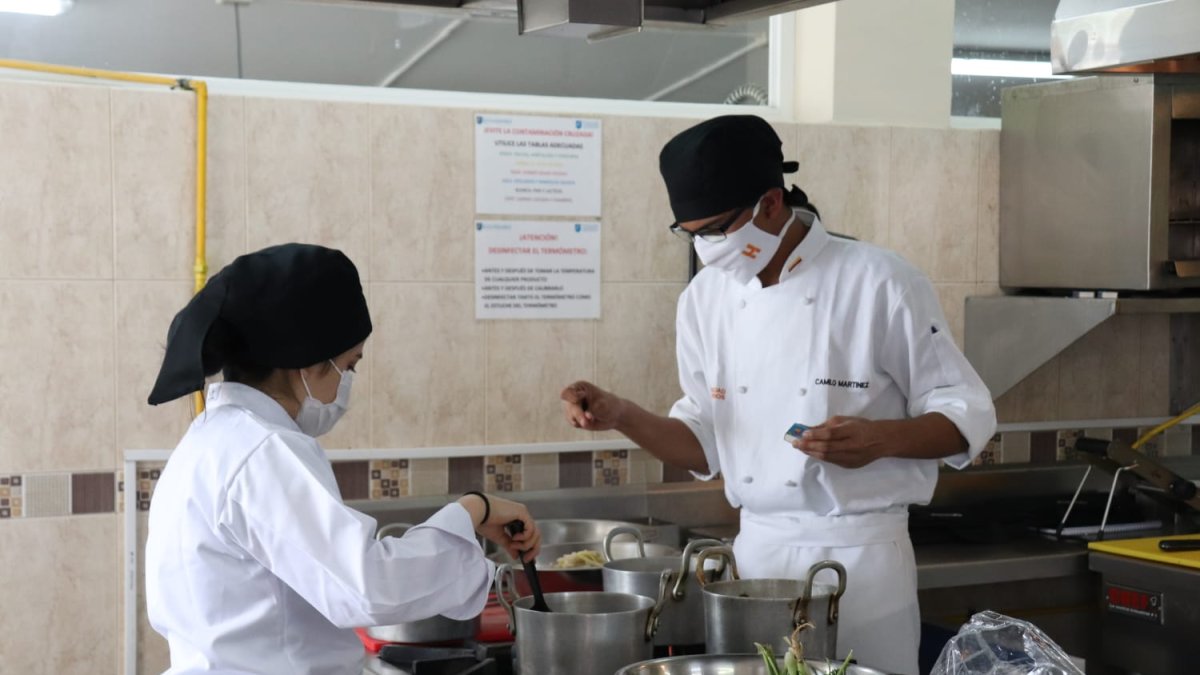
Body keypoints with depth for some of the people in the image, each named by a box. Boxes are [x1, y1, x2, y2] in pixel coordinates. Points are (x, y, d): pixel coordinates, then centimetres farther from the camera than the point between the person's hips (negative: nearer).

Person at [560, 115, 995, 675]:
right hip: (756, 550, 4)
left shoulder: (880, 284, -13)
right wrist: (621, 415, -8)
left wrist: (881, 439, -25)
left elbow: (968, 417, -7)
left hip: (860, 555, -4)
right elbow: (707, 446, 9)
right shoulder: (706, 297, 2)